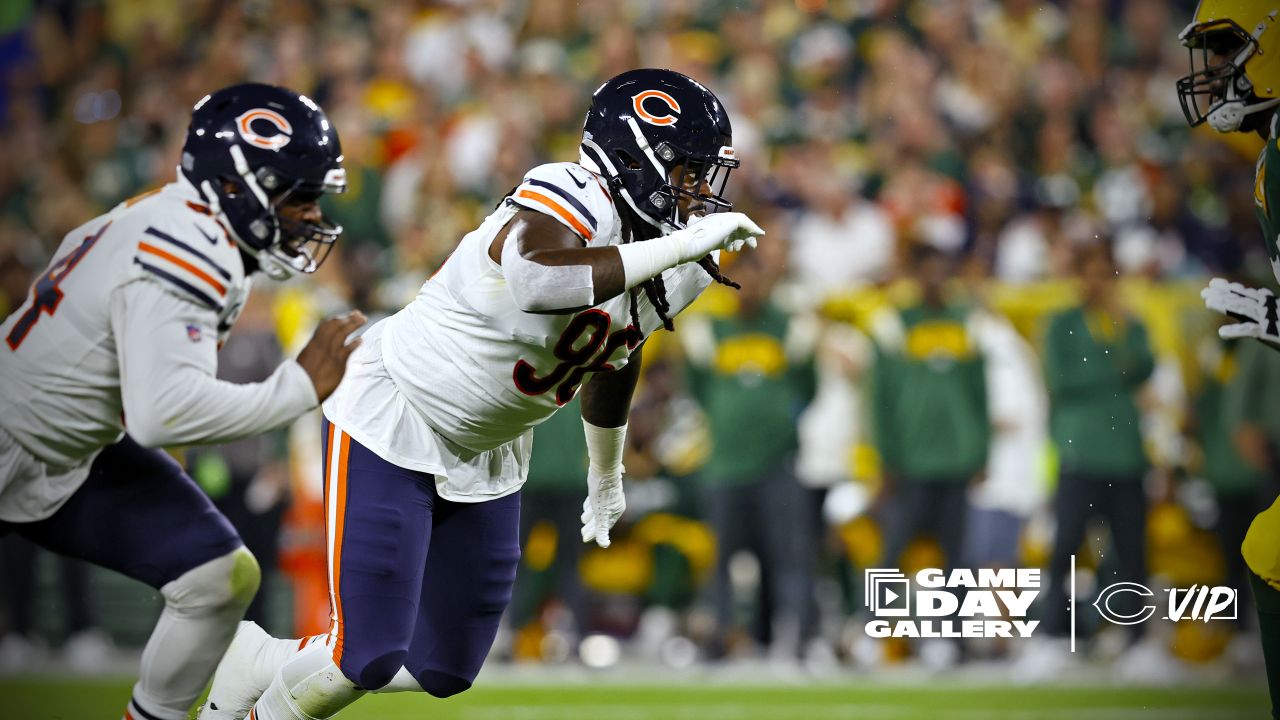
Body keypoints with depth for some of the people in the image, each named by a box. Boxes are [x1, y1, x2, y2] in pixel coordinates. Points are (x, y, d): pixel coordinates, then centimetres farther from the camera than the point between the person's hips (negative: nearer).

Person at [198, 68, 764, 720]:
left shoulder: (679, 270, -2)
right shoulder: (574, 201, -28)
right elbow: (538, 285, -53)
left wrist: (606, 480, 32)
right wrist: (684, 244, -49)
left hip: (487, 460, 9)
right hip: (392, 427, -9)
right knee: (369, 658, -15)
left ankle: (263, 665, 33)